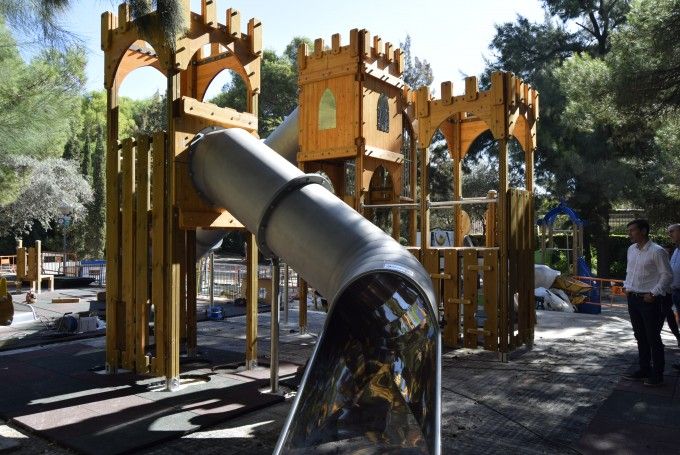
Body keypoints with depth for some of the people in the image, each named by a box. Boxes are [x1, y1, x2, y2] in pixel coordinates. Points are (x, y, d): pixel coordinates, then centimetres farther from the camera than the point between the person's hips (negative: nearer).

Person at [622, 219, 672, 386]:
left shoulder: (657, 251, -13)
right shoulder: (631, 249, 10)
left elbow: (667, 275, -12)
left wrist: (654, 293, -16)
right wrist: (627, 287, 10)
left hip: (650, 300, -7)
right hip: (633, 298, 7)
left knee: (653, 338, 1)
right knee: (640, 337, 15)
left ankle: (657, 375, 11)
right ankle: (644, 370, 26)